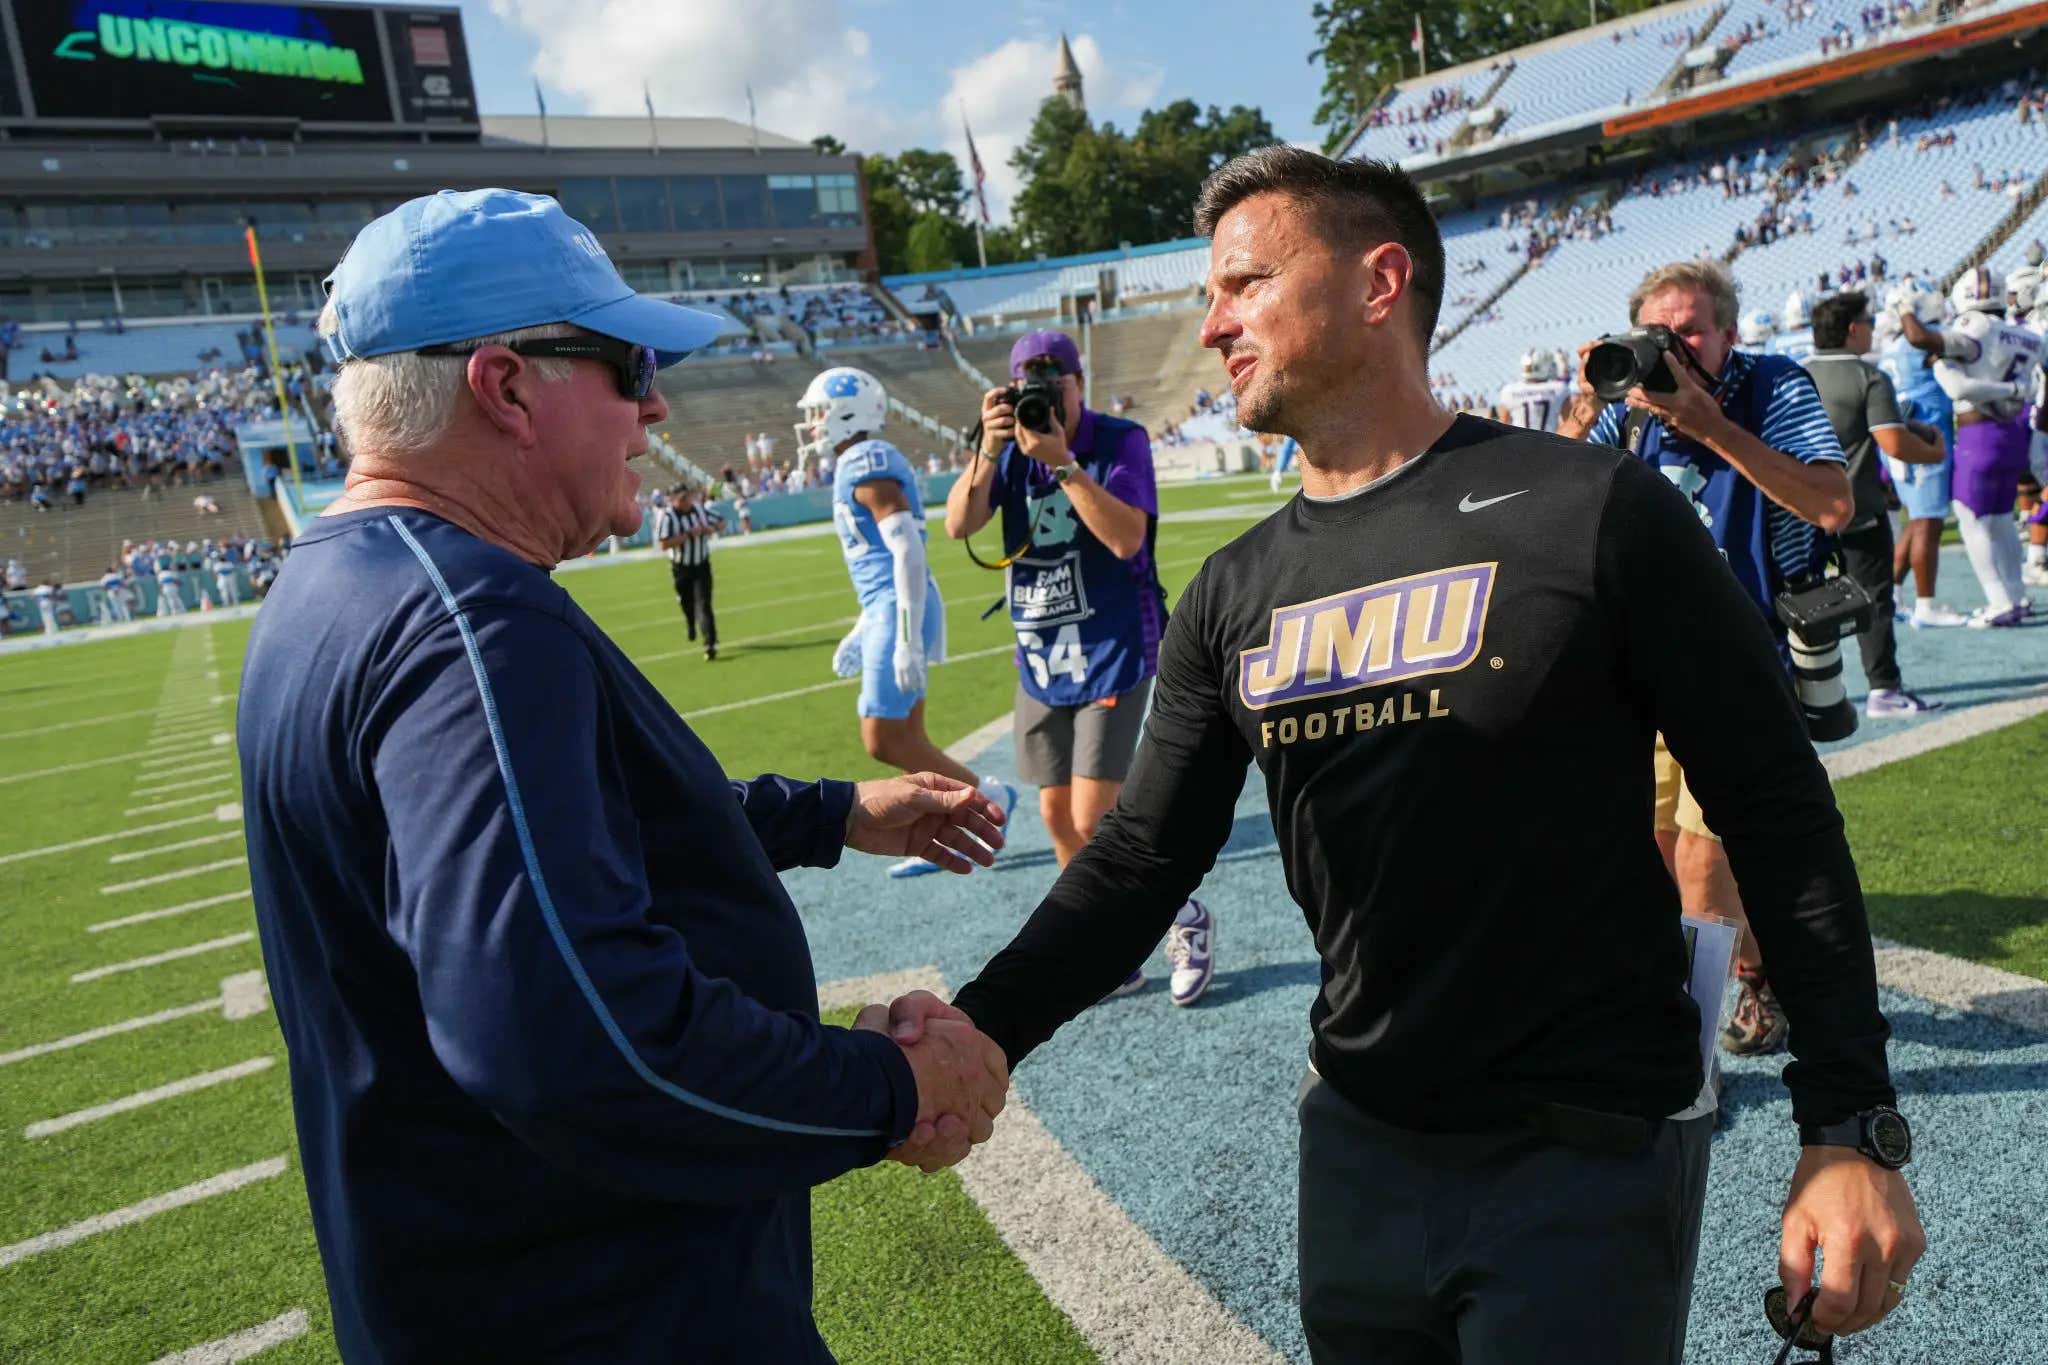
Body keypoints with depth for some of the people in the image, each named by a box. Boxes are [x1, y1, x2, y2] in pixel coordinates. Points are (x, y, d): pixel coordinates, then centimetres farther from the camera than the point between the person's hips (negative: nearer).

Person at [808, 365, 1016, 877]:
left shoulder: (866, 464, -13)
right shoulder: (866, 464, 18)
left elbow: (908, 554, -22)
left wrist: (907, 640, -25)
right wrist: (860, 632, 24)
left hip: (899, 614, -10)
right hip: (890, 613, 10)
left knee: (883, 743, -6)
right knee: (905, 738, 11)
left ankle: (987, 794, 5)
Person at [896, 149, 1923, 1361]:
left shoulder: (1589, 512, -13)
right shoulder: (1235, 597, 1)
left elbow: (1779, 815, -10)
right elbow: (1142, 859, 0)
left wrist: (1852, 1130, -11)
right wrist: (983, 1029, -13)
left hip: (1592, 1158, -5)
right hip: (1359, 1146, 5)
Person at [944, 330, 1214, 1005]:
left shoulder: (1121, 440, -10)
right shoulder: (1009, 446, 3)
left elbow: (1126, 538, -25)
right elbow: (958, 526, -12)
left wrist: (1062, 463, -29)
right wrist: (988, 450, -25)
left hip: (1114, 653, -5)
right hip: (1039, 660, 6)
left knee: (1092, 822, -9)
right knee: (1057, 816, 9)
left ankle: (1186, 918, 15)